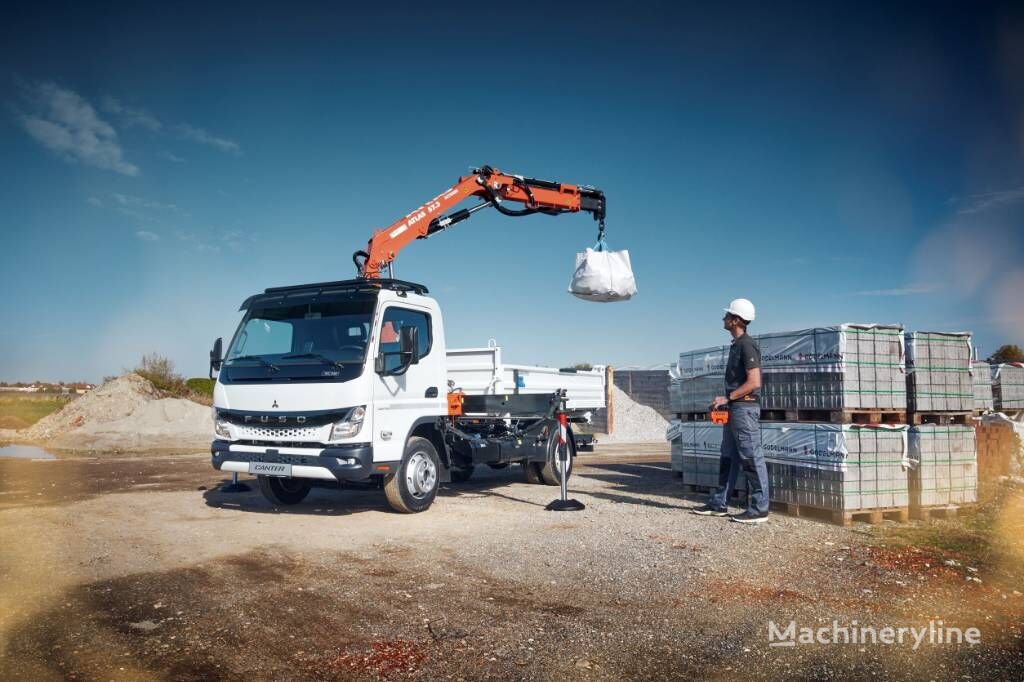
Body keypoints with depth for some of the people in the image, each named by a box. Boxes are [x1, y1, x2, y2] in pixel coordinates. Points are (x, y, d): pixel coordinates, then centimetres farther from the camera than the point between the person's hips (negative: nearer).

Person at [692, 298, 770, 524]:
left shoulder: (747, 345, -14)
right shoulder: (736, 345, 17)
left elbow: (754, 382, -19)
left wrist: (726, 398, -16)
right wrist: (725, 401, 15)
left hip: (745, 408, -11)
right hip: (734, 409, 11)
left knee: (752, 458, -5)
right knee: (728, 457, 14)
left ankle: (759, 509, 1)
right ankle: (718, 504, 21)